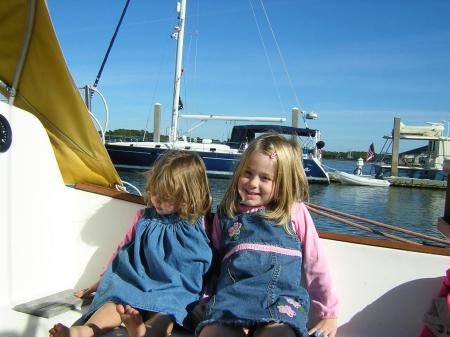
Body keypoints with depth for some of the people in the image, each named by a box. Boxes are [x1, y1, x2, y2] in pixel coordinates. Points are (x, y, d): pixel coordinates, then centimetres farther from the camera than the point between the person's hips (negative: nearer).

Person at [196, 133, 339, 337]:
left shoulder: (295, 212, 8)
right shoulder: (225, 214, 16)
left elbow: (316, 265, 12)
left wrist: (329, 313, 15)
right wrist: (205, 299, 10)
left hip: (282, 299, -2)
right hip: (232, 296, 2)